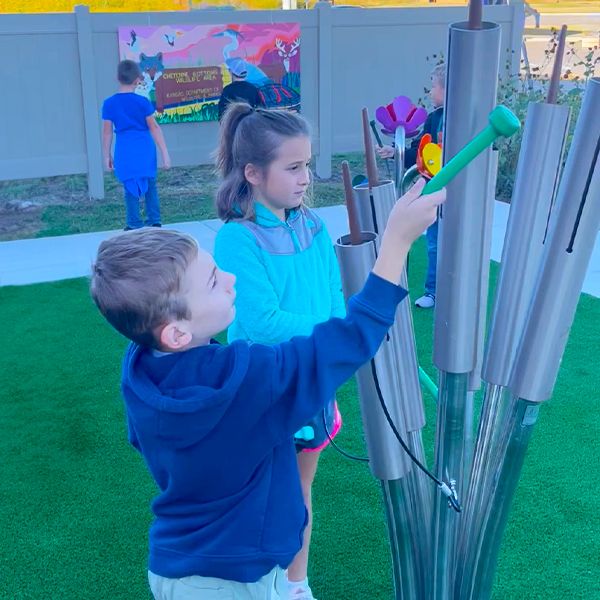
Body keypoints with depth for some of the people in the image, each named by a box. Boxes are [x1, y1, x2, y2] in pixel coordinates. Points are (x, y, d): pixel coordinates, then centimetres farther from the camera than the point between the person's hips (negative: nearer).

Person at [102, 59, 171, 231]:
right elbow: (154, 128, -3)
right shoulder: (143, 102, -6)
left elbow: (107, 133, 1)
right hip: (145, 148, 0)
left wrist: (107, 156, 10)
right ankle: (154, 221, 17)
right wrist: (165, 153, 1)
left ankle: (135, 224, 11)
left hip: (125, 150, 0)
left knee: (131, 186, 7)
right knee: (150, 184, 13)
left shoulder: (109, 104, -3)